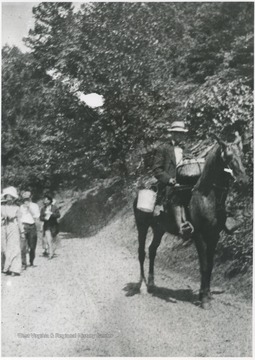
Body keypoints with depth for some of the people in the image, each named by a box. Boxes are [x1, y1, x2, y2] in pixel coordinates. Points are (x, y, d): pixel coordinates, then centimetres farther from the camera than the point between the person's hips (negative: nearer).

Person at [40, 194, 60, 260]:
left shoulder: (54, 208, 1)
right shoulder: (43, 209, 7)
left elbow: (58, 215, -10)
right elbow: (41, 218, 4)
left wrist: (51, 213, -23)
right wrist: (45, 218, -17)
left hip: (54, 225, 0)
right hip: (47, 226, 0)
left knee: (54, 240, 8)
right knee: (48, 240, -12)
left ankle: (52, 251, 27)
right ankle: (50, 253, -8)